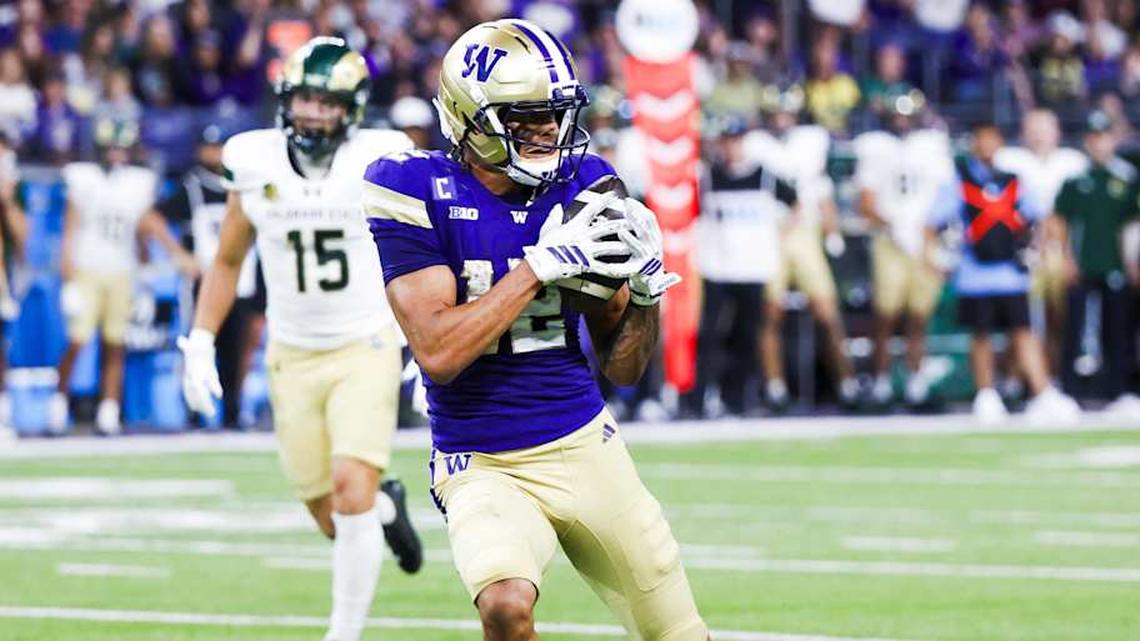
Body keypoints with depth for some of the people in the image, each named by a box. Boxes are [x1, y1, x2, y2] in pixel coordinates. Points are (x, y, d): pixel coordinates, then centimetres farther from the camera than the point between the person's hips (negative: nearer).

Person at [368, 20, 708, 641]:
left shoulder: (581, 187, 1)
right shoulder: (420, 191, -10)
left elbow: (623, 367, 7)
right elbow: (438, 352, -21)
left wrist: (645, 286, -13)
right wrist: (541, 264, -22)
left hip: (587, 448, 5)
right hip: (483, 467, -5)